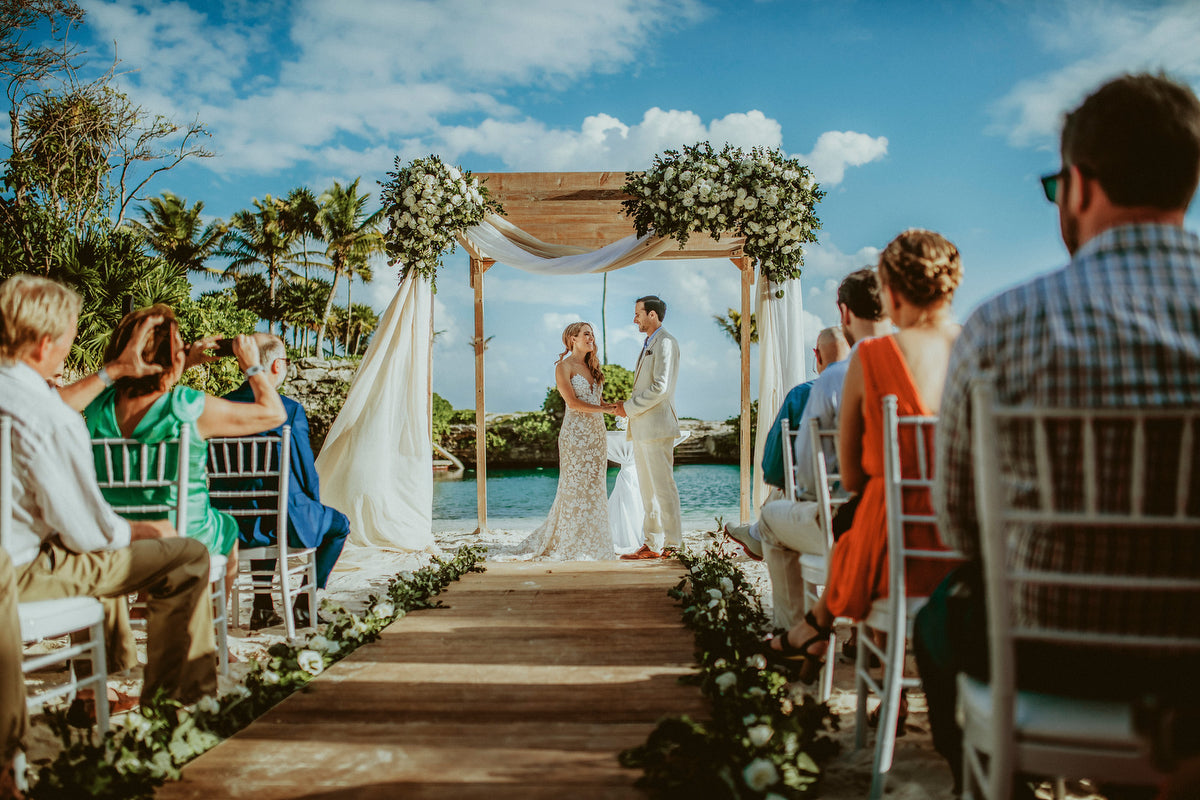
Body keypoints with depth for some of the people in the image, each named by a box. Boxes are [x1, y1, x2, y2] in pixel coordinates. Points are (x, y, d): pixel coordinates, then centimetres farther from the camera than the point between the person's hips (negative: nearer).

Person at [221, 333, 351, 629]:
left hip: (231, 524, 5)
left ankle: (262, 606, 35)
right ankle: (305, 604, 21)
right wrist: (313, 509, 10)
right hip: (284, 523, -5)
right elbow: (307, 474, -11)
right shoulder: (290, 410, -16)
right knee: (339, 524, 23)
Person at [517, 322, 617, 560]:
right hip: (576, 433, -7)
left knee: (594, 488, 7)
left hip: (597, 433, 7)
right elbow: (572, 402, -14)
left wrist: (613, 406, -1)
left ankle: (592, 544, 14)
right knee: (576, 488, -4)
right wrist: (604, 409, -14)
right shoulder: (564, 367, -4)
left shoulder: (591, 368, 18)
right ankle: (574, 547, 4)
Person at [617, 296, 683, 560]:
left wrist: (630, 407, -12)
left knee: (663, 488, -6)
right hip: (641, 428, 10)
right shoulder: (649, 345, 22)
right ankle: (652, 544, 16)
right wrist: (628, 406, 9)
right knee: (648, 491, 11)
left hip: (657, 426, -10)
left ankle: (673, 545, 0)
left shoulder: (665, 343, -9)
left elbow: (660, 387, -18)